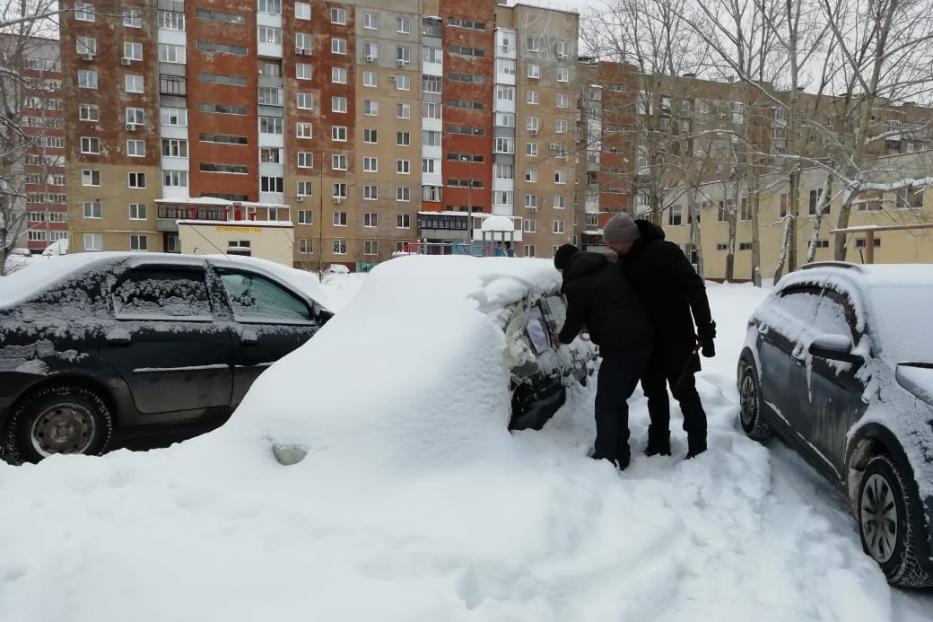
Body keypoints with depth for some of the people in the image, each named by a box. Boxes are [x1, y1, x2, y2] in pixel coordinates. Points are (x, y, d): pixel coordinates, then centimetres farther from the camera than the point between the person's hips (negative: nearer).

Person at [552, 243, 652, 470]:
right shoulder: (612, 268, 17)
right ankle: (620, 453, 29)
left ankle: (605, 458, 8)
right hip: (643, 340, 8)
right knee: (618, 400, 20)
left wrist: (562, 337, 25)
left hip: (619, 347, -8)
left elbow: (575, 320, 4)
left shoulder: (576, 284, -4)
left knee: (606, 404, 5)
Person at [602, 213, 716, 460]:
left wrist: (705, 331, -23)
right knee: (654, 391, 14)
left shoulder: (664, 252, -19)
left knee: (684, 391, -2)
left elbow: (695, 288, -20)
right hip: (647, 338, 7)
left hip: (676, 336, -7)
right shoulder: (627, 259, 3)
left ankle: (698, 448, 8)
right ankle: (659, 444, 26)